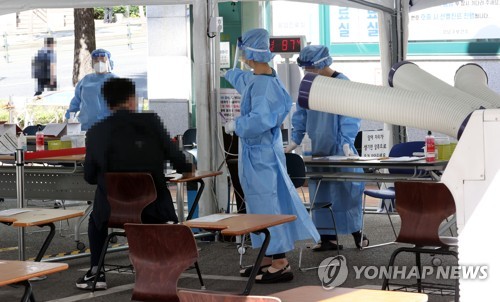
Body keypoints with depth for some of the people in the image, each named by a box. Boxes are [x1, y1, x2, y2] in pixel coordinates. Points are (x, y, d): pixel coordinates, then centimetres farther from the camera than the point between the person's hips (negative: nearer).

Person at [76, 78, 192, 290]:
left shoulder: (96, 133, -3)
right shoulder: (151, 121, -5)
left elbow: (89, 177, 3)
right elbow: (174, 156, 0)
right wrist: (186, 168, 23)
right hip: (152, 211, 0)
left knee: (97, 217, 35)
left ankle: (96, 273, 30)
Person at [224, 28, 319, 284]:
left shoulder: (263, 84, -21)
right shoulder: (253, 78, 10)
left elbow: (260, 119, -30)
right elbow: (241, 78, 35)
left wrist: (235, 126, -14)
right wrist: (225, 73, 55)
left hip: (261, 154, -10)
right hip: (257, 151, 10)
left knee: (267, 204, -7)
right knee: (262, 203, 13)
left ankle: (280, 264, -3)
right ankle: (268, 259, 20)